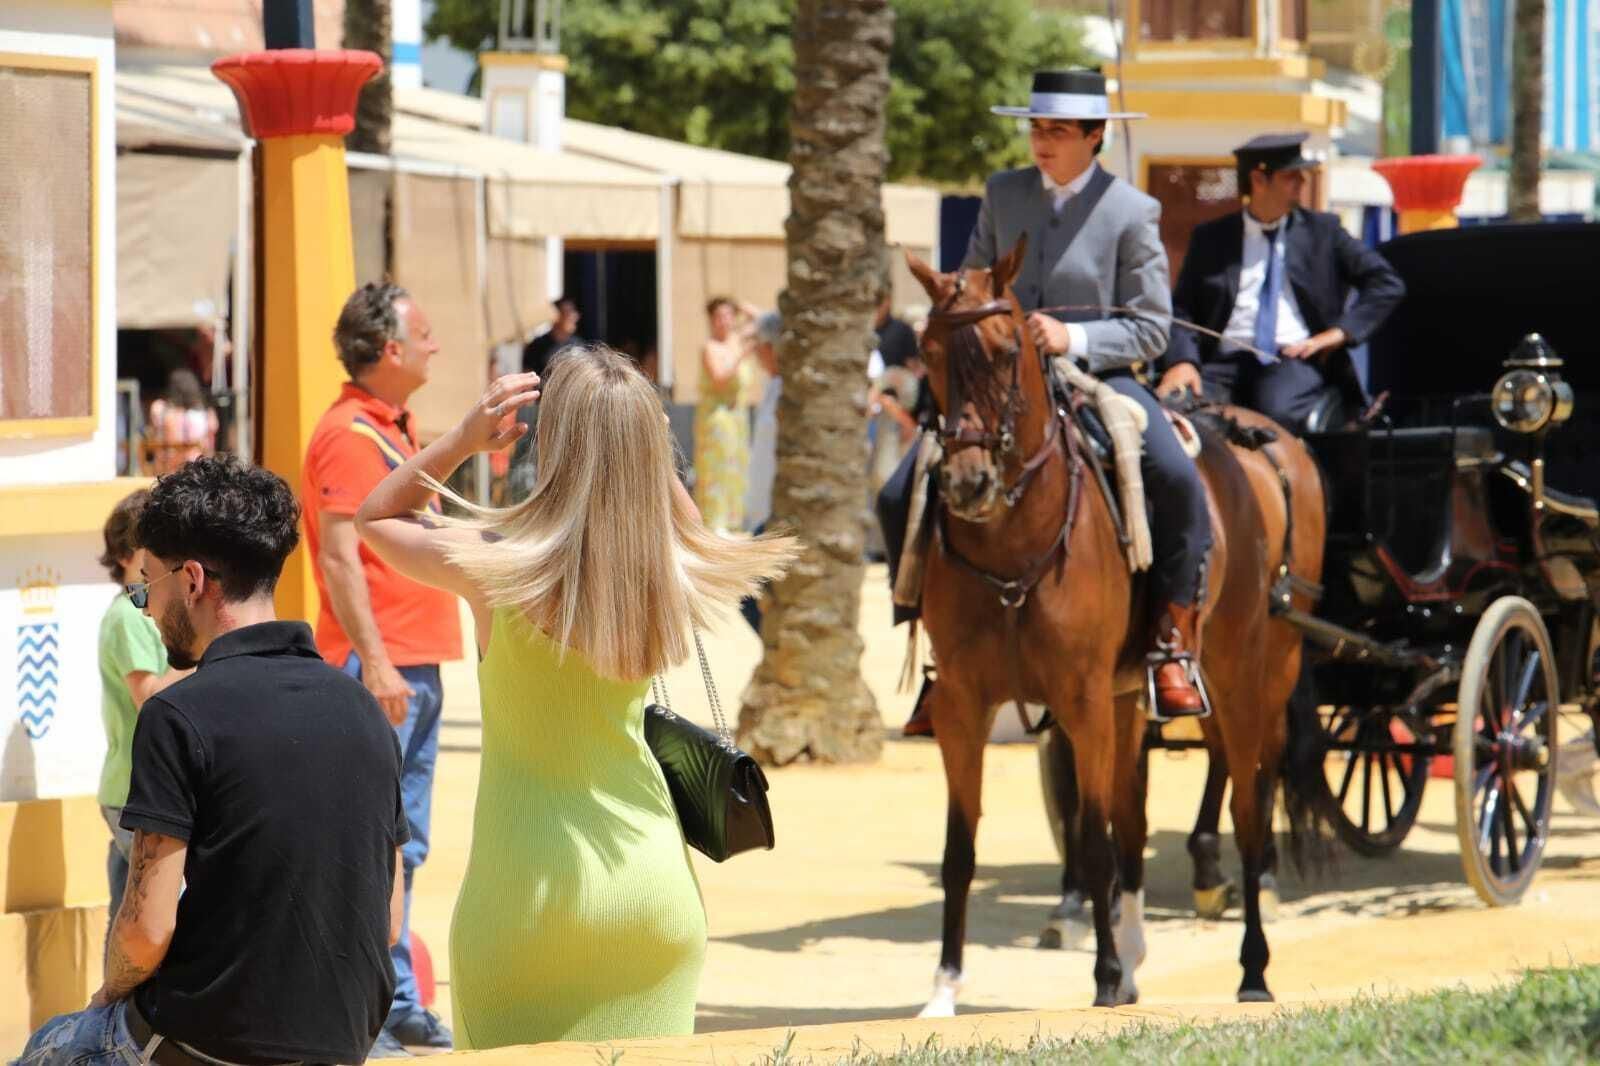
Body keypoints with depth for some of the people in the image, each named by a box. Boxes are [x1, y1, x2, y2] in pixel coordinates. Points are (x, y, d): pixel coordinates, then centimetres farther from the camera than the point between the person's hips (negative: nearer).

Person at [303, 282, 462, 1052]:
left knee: (402, 848, 13)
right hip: (378, 667, -10)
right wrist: (375, 660, -24)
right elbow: (339, 559, -20)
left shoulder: (391, 429, 16)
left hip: (416, 664, 10)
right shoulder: (349, 434, -13)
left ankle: (397, 1003, 19)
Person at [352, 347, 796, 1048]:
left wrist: (463, 440, -4)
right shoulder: (670, 572, -7)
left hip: (530, 889, -3)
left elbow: (376, 518, 6)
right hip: (657, 885, 3)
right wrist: (638, 446, 7)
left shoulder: (494, 564, -15)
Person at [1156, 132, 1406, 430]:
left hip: (1295, 362, -1)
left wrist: (1341, 332, -2)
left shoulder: (1322, 230, 15)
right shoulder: (1211, 238, 16)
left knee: (1281, 415, -36)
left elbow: (1387, 284, 11)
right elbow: (1182, 308, 9)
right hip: (1225, 365, 1)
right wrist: (1182, 361, -10)